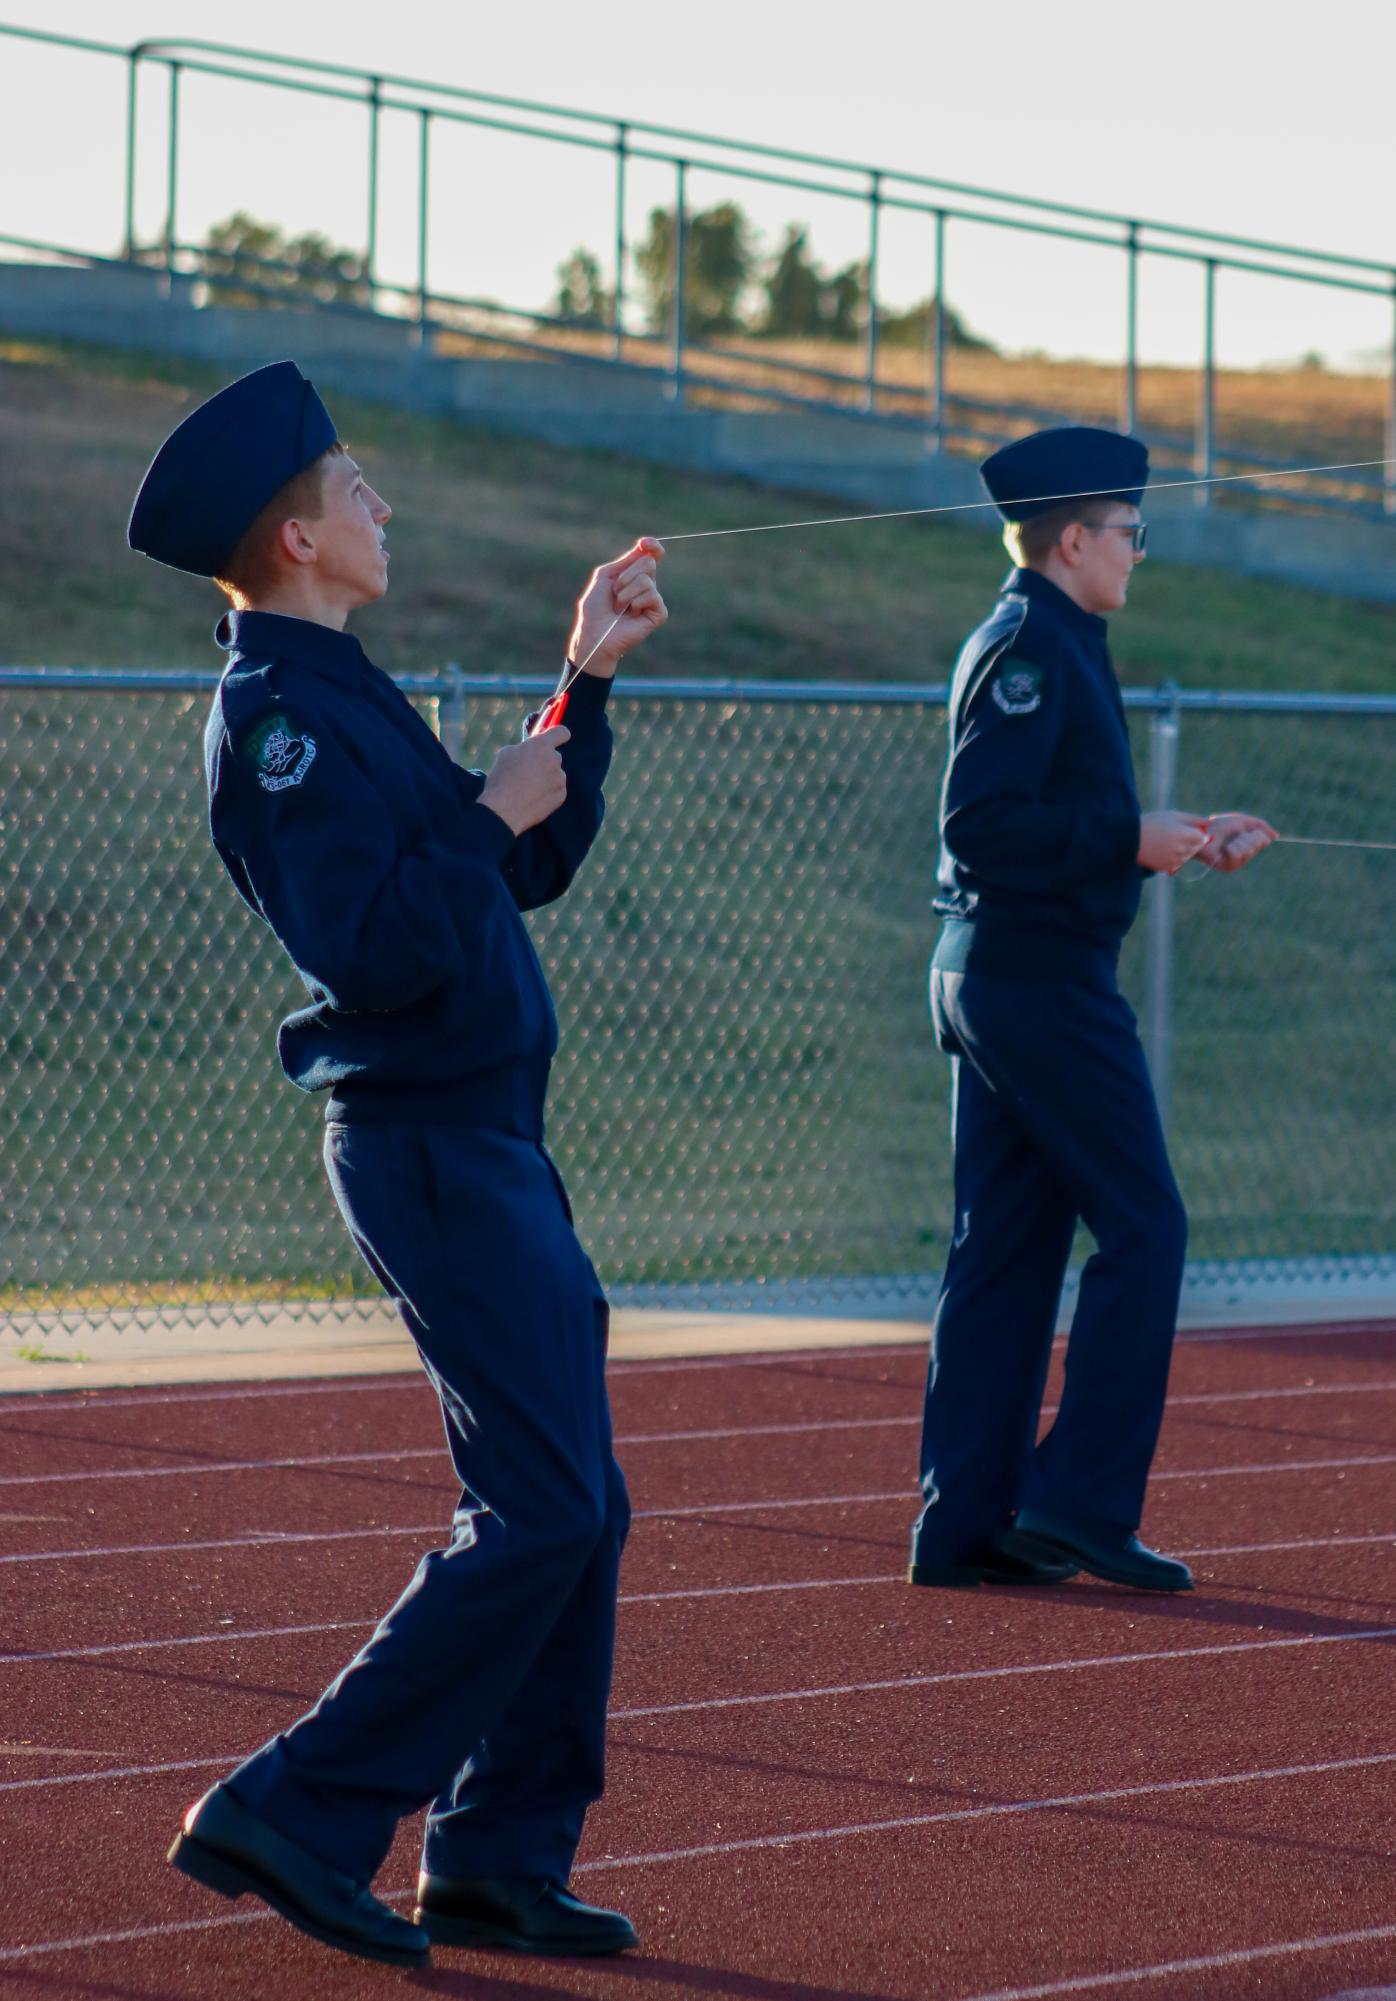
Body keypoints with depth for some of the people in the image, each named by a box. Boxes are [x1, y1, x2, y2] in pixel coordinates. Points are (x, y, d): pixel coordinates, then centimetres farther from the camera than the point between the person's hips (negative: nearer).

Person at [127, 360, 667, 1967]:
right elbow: (374, 948, -26)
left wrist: (585, 685, 19)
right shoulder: (277, 720, -15)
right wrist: (488, 819, -15)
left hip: (489, 1141, 10)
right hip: (430, 1151, -10)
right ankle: (299, 1818, -9)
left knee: (572, 1511, 11)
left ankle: (501, 1860, 15)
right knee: (541, 1515, -13)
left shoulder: (344, 696, 16)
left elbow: (530, 867, 23)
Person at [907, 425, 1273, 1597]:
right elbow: (981, 824, -22)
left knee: (1006, 1247, 9)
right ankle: (1082, 1500, -4)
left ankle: (966, 1523, 9)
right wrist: (1132, 837, -19)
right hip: (1045, 982, -10)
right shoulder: (1032, 647, -14)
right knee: (1142, 1227, -5)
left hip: (990, 975, 10)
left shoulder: (1040, 643, 17)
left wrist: (1184, 837, 18)